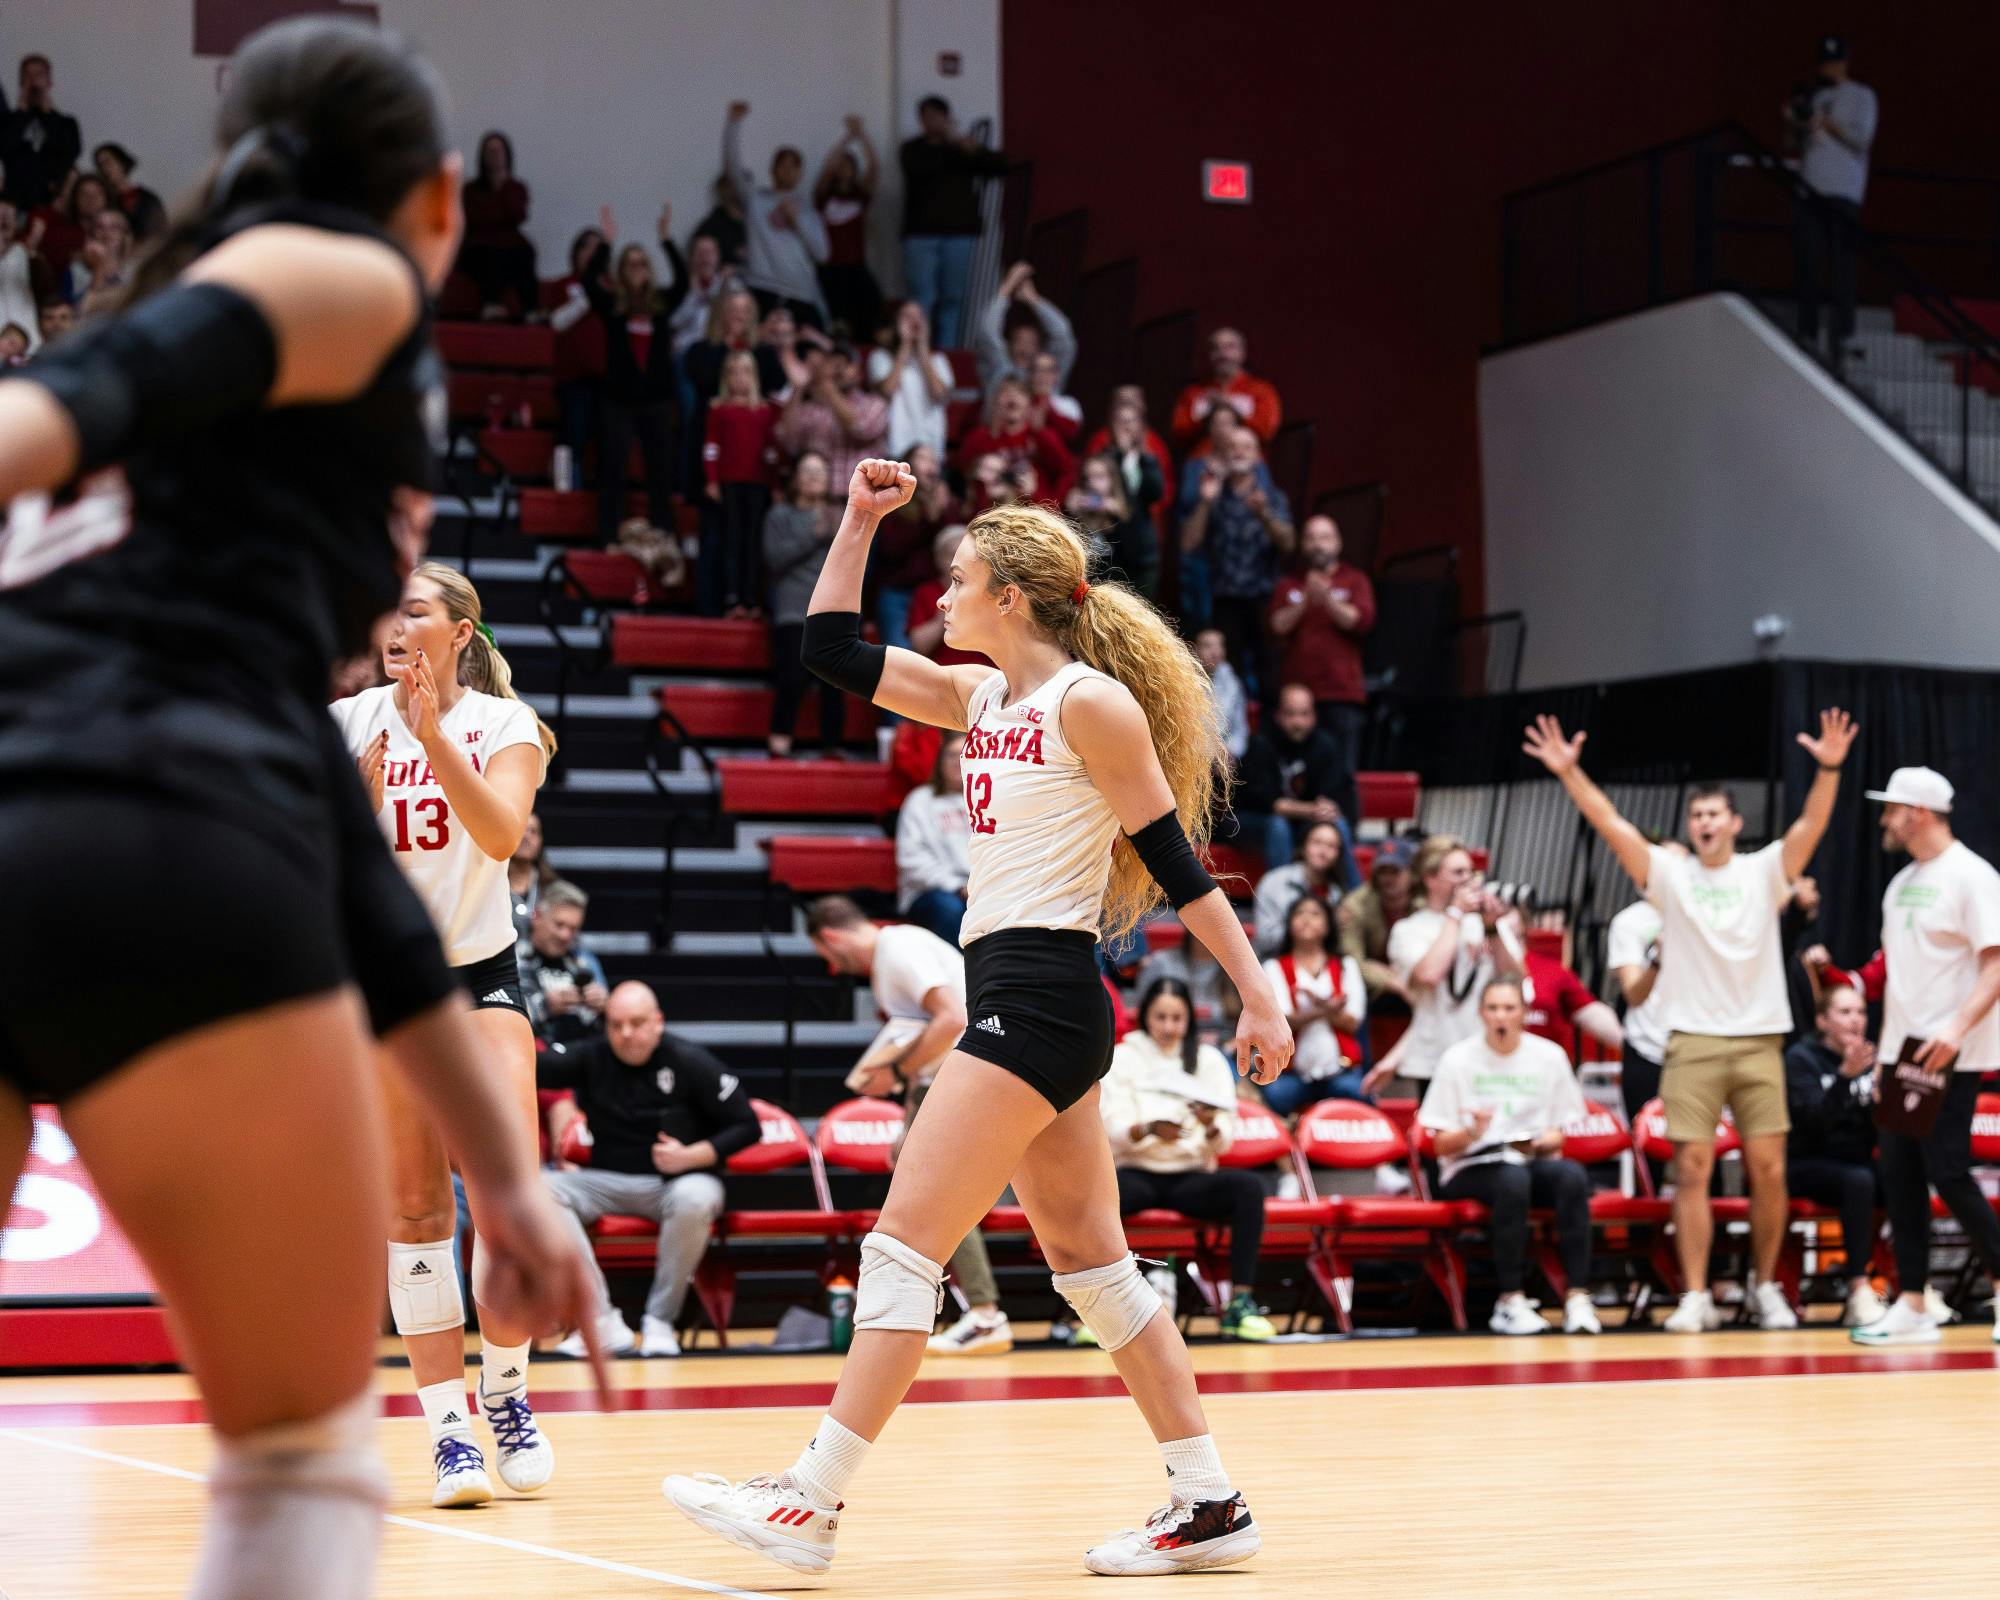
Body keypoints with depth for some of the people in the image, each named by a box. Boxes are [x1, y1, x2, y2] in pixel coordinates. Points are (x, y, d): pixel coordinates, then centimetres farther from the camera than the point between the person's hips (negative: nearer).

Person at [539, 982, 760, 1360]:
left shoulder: (689, 1062, -4)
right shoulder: (593, 1058, 4)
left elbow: (746, 1126, -4)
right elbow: (543, 1069, -16)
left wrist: (691, 1156, -17)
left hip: (679, 1179, -3)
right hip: (608, 1182, 3)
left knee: (694, 1199, -40)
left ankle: (660, 1321, -21)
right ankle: (602, 1323, -25)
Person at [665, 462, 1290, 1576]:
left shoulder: (1089, 701, -8)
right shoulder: (982, 697, 15)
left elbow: (1175, 858, -9)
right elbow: (835, 649, 20)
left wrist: (1260, 995, -10)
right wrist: (860, 520, 13)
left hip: (1037, 994, -9)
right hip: (1015, 993, 9)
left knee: (905, 1240, -10)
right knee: (1090, 1260, 10)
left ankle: (814, 1503, -8)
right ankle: (1210, 1506, 14)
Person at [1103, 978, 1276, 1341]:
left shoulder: (1209, 1059, 8)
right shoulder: (1121, 1058, 5)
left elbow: (1223, 1143, 1)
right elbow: (1112, 1129, -6)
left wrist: (1211, 1128, -24)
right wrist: (1149, 1129, -28)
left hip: (1192, 1177, 2)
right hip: (1137, 1175, -2)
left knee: (1248, 1186, -30)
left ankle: (1240, 1303, -29)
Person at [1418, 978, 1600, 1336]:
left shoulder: (1549, 1056, 7)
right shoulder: (1457, 1060, 0)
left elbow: (1560, 1133, 13)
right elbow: (1443, 1146, -1)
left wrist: (1545, 1141, -10)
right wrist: (1472, 1133, -22)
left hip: (1535, 1161, 3)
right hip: (1470, 1170, -3)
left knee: (1573, 1175, -31)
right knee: (1513, 1178, -37)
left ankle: (1577, 1296, -32)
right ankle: (1509, 1301, -32)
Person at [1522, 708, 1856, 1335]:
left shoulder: (1764, 871, 7)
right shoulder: (1669, 873, 7)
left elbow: (1810, 826, -7)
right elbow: (1612, 825, -2)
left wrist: (1829, 769, -23)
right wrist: (1569, 773, -14)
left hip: (1759, 1040, 0)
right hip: (1692, 1041, 0)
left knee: (1768, 1169, 0)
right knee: (1691, 1168, -4)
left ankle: (1766, 1288, 14)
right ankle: (1696, 1296, 0)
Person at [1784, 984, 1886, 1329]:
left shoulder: (1870, 1058, 10)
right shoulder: (1801, 1058, -5)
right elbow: (1814, 1119, -22)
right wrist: (1846, 1075, -35)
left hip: (1858, 1161, 5)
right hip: (1808, 1166, -5)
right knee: (1859, 1181, -36)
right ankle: (1859, 1293, -37)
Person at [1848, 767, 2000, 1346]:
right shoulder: (1901, 883, 15)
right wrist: (1886, 1047, 15)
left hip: (1950, 1057, -8)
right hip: (1901, 1054, 8)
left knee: (1947, 1173, -10)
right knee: (1899, 1175, 4)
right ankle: (1912, 1307, 7)